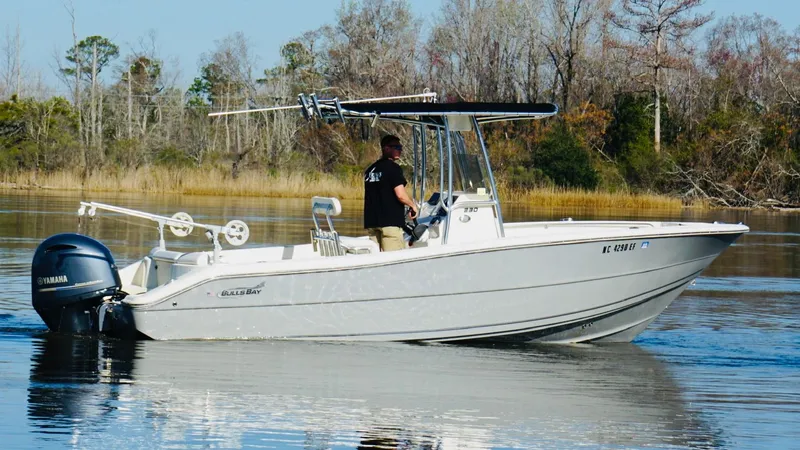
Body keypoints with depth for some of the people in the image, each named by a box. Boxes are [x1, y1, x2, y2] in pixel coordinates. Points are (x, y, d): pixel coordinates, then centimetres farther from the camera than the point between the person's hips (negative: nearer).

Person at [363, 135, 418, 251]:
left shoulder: (370, 170, 16)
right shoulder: (393, 168, -9)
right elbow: (400, 195, -17)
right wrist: (413, 205, 2)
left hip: (371, 221, 8)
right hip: (390, 220, -8)